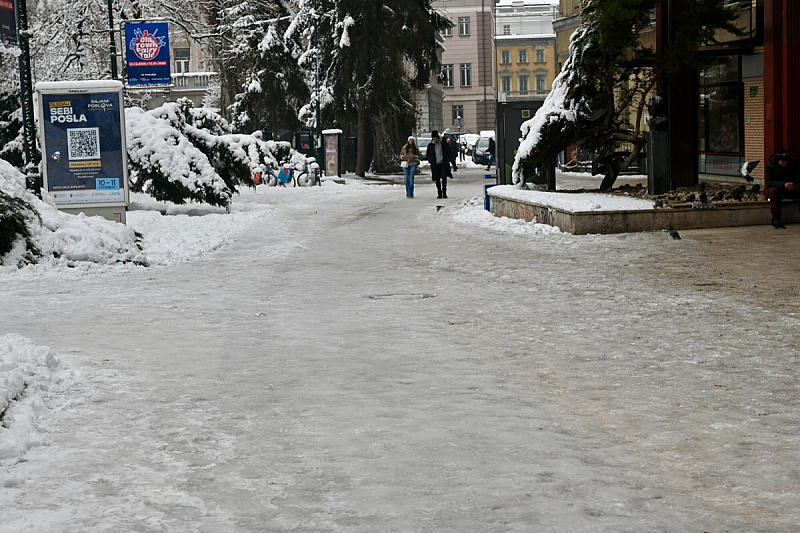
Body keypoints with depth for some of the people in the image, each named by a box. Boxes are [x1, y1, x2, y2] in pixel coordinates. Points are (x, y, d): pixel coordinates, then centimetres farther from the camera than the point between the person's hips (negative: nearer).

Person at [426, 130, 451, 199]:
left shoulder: (444, 144, 3)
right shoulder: (430, 145, 8)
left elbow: (448, 153, 9)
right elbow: (427, 155, 16)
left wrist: (447, 160, -2)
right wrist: (430, 161, 1)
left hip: (443, 164, -2)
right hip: (435, 165, 2)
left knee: (444, 178, -11)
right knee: (437, 179, 1)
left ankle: (444, 193, -4)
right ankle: (439, 193, 8)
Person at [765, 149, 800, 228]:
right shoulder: (770, 164, -8)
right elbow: (770, 182, -17)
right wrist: (783, 184, -33)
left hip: (792, 189, 3)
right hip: (777, 187, -3)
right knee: (773, 191, -37)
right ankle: (776, 218, -36)